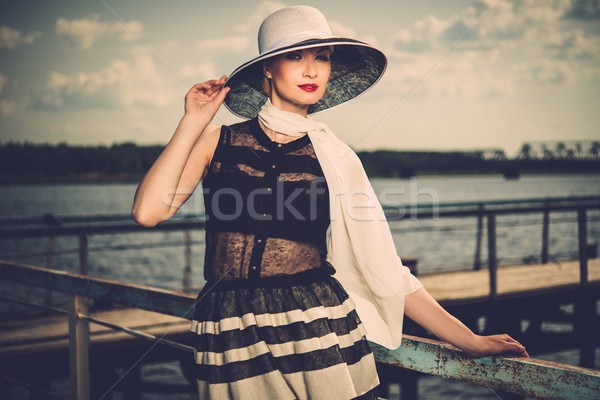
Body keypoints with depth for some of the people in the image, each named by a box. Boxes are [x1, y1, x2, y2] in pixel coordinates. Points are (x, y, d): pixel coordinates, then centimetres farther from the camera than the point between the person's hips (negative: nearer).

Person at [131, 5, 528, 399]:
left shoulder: (336, 158, 4)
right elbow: (148, 212, -11)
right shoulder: (216, 141, 3)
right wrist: (193, 122, -6)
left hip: (320, 332, 1)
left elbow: (385, 269, 4)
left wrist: (469, 340, 1)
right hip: (232, 339, 0)